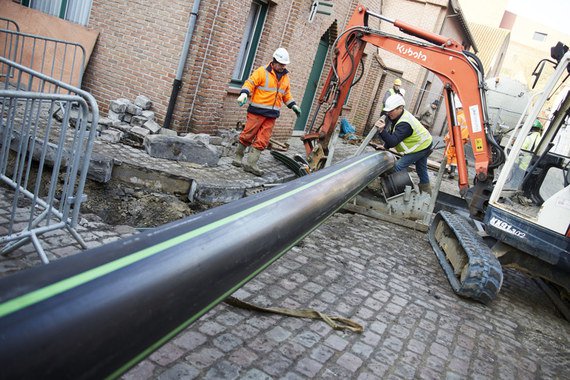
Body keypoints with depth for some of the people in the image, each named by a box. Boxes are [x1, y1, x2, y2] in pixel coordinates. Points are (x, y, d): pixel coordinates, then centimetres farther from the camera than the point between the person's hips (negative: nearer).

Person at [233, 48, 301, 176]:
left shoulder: (285, 76, 17)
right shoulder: (262, 71, -4)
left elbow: (286, 94, 27)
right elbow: (250, 83, -9)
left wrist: (293, 105, 19)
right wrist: (244, 94, -26)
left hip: (272, 114, 6)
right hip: (257, 111, -5)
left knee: (263, 140, 0)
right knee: (247, 135, -1)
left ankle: (251, 163, 2)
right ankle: (238, 157, 16)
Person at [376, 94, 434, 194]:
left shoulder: (404, 124, -35)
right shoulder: (401, 115, -6)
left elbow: (393, 142, -42)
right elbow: (392, 135, 1)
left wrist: (382, 130, -55)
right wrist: (385, 146, -8)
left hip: (420, 148, -10)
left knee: (398, 167, -15)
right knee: (421, 170, 24)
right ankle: (426, 192, 39)